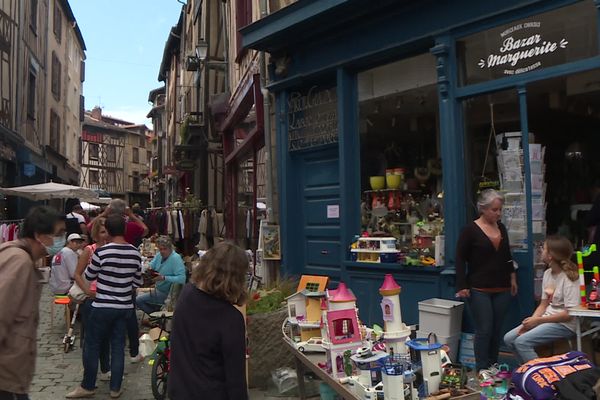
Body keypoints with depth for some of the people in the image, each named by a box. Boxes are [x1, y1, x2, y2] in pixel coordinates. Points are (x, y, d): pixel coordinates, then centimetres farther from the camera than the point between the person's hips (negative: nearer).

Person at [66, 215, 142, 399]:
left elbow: (89, 276, 0)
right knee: (118, 346, 12)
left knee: (92, 344, 12)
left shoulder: (102, 252, -16)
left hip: (103, 306, -4)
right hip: (125, 306, 4)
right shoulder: (135, 253, -4)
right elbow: (138, 282, 6)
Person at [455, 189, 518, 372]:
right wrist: (462, 286, -13)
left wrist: (512, 278, 17)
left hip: (501, 288, 6)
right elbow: (460, 258, -8)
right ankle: (482, 371, 5)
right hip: (479, 289, -6)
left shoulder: (501, 228, 10)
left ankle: (493, 368, 22)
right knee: (484, 329, -6)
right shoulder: (470, 230, -9)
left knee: (497, 329, 10)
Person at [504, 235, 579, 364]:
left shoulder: (569, 278, -16)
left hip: (565, 324, -8)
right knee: (509, 338, -3)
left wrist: (538, 320, -16)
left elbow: (569, 314, -18)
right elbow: (543, 304, 10)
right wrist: (531, 321, -7)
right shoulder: (547, 273, 8)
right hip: (547, 319, 8)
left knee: (522, 342, -23)